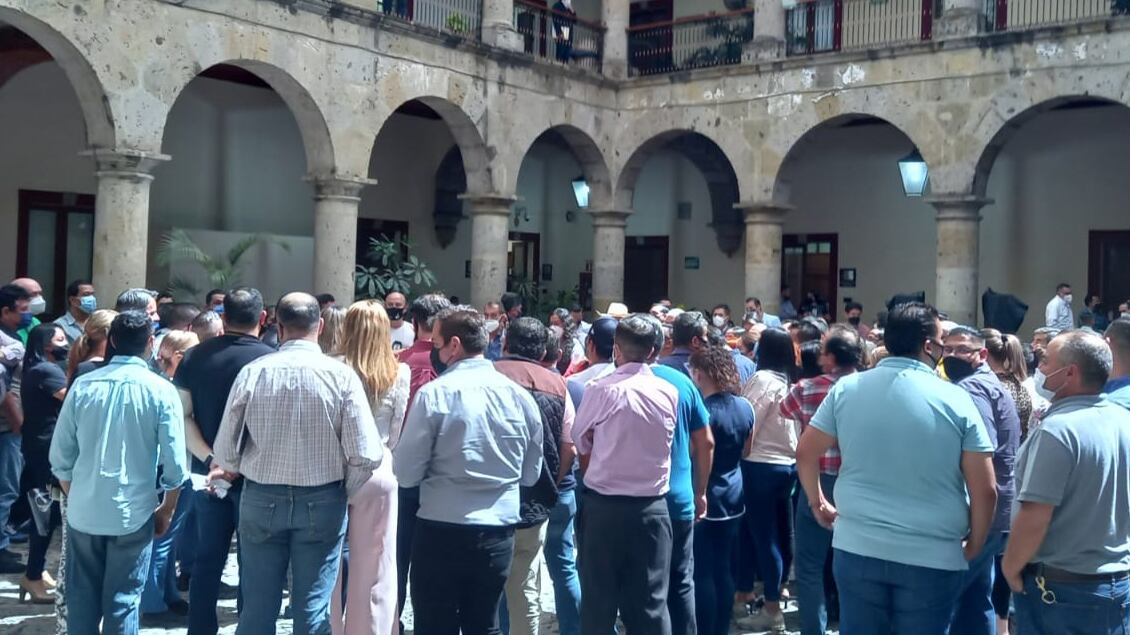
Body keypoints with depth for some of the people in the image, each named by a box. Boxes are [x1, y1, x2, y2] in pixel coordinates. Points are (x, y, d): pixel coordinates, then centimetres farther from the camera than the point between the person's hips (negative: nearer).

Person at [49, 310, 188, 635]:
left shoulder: (83, 385, -2)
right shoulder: (161, 390, -9)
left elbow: (61, 457, 2)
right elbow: (174, 463, -10)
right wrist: (166, 511, 5)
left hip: (83, 512, 3)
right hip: (133, 513, -2)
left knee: (82, 598, 14)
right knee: (122, 601, 7)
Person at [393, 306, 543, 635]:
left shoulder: (434, 394, -12)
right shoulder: (521, 395, 0)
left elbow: (406, 474, -9)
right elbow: (531, 475, 10)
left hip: (442, 531, -4)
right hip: (499, 533, 4)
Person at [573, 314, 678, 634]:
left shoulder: (601, 389, -10)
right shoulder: (669, 393, -1)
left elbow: (580, 443, 2)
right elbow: (663, 445, 8)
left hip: (604, 505, -2)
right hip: (652, 506, 3)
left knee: (599, 600, 7)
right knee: (652, 601, 7)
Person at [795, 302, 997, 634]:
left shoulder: (847, 388, -1)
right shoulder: (956, 400, -7)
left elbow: (806, 453, 4)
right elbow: (985, 491, -7)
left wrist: (817, 502, 19)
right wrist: (973, 547, 7)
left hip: (858, 548, 2)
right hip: (932, 557, -2)